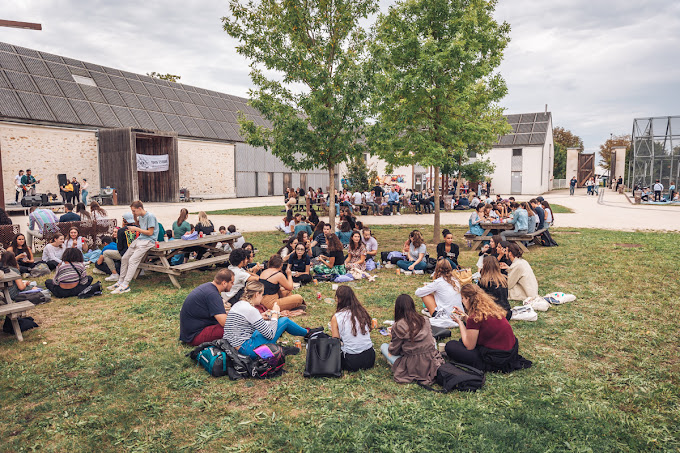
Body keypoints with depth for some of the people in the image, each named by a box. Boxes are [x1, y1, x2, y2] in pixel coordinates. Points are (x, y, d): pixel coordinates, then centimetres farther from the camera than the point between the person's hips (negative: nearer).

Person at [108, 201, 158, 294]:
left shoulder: (150, 216, -14)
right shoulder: (140, 216, 13)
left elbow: (150, 232, -16)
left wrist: (136, 229, -9)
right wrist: (135, 216, 16)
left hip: (148, 241, -10)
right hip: (139, 239, 10)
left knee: (133, 260, -21)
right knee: (124, 258, 5)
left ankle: (125, 285, -20)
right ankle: (120, 282, 15)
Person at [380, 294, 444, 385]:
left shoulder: (398, 326, -12)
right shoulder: (425, 320, 0)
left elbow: (394, 351, -2)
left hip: (413, 367, -3)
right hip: (431, 364, 3)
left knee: (383, 346, 13)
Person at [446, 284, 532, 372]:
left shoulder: (475, 317, -21)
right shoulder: (491, 308, 4)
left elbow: (469, 346, -10)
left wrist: (460, 322, -2)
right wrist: (465, 318, 13)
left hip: (498, 360, -9)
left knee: (450, 346, -6)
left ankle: (488, 366, -4)